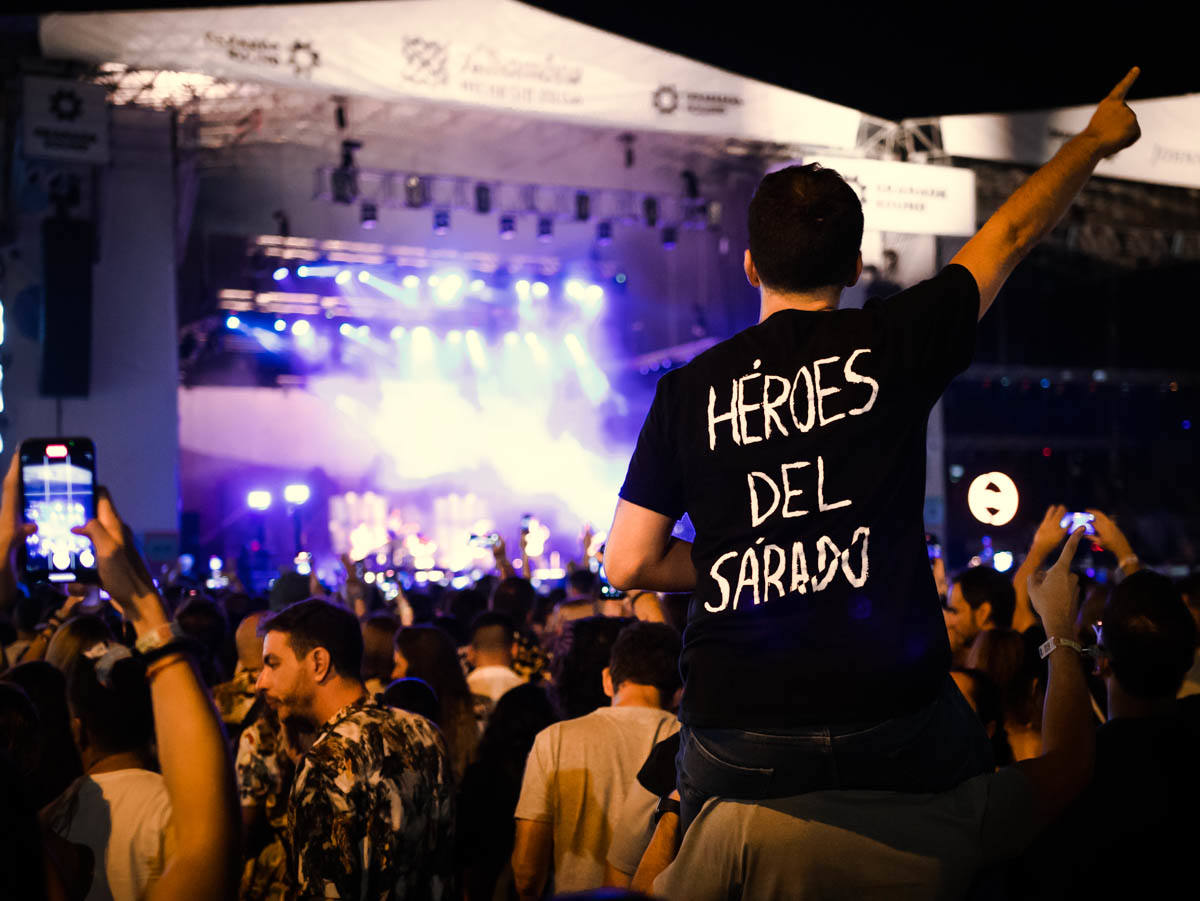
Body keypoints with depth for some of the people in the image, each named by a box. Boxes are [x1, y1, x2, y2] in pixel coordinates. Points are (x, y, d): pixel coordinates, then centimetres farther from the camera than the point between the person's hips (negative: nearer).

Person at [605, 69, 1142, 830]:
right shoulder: (895, 344, -1)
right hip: (894, 716, -1)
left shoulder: (688, 392, 2)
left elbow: (629, 564, 3)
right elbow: (1012, 235, 14)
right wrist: (1095, 139, 30)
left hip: (737, 729, 1)